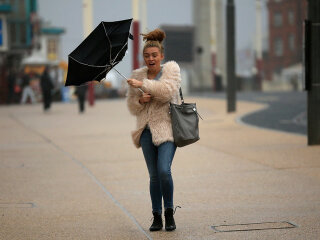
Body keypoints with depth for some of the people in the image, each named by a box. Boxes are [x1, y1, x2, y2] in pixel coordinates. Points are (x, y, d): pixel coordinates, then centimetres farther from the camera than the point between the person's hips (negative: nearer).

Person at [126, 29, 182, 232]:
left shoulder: (172, 69, 0)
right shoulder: (138, 75, 11)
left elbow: (168, 90, -19)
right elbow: (132, 106, 15)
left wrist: (143, 84, -18)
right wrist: (140, 101, -7)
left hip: (167, 127, -4)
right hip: (147, 130, 4)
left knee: (164, 170, -18)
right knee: (153, 175, 6)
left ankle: (169, 213, 0)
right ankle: (157, 217, 15)